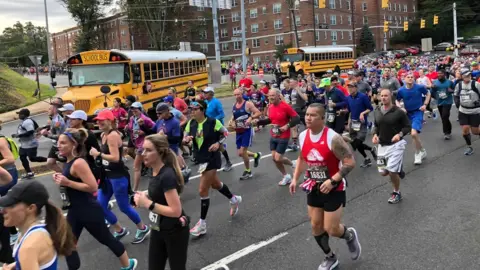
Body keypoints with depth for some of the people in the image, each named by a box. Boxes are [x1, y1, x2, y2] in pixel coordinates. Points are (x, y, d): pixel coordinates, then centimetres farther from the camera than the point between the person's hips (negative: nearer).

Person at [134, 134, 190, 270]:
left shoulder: (167, 176, -27)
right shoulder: (155, 171, 0)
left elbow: (176, 211, -28)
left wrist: (148, 204, -26)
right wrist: (144, 198, -4)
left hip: (174, 232, -8)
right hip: (158, 229, 8)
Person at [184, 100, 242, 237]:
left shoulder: (213, 122, -16)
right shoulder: (191, 123, -1)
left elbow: (225, 133, -3)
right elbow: (184, 139, 2)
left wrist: (218, 143, -20)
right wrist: (187, 139, -21)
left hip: (212, 159, -7)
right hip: (201, 159, 7)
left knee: (202, 190, -7)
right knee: (215, 184, 25)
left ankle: (202, 223, 7)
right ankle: (234, 199, 52)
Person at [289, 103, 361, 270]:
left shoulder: (332, 138, -23)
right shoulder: (303, 136, -3)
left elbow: (350, 162, -21)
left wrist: (332, 181, -26)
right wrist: (295, 178, 5)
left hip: (333, 189, -6)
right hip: (314, 189, 6)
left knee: (331, 229, -2)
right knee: (316, 226, 12)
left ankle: (350, 235, 34)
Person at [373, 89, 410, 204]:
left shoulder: (399, 112, -13)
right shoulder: (377, 111, 1)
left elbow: (408, 127, -6)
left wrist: (400, 134, -23)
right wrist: (375, 134, -5)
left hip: (395, 144, -5)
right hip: (382, 145, 5)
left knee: (392, 171, -9)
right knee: (383, 172, 8)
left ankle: (396, 193, 17)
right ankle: (399, 170, 42)